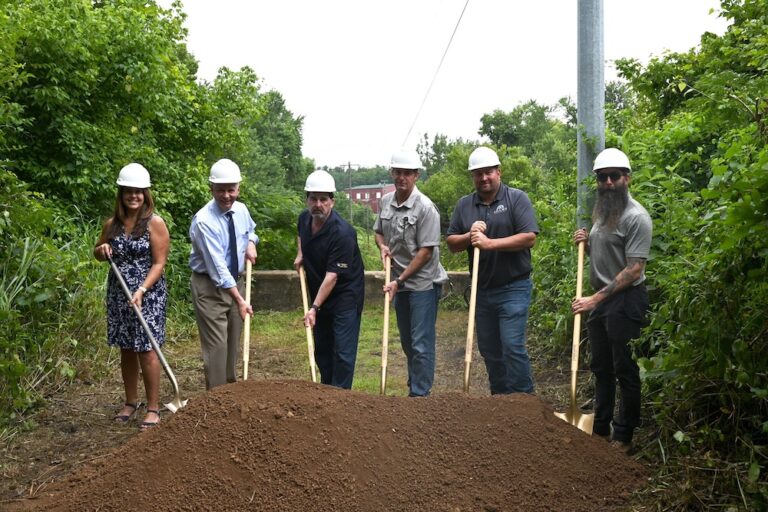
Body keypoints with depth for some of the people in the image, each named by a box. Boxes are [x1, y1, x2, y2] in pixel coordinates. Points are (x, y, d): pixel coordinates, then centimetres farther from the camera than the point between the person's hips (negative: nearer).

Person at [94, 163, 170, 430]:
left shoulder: (155, 223, -7)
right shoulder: (112, 223, 8)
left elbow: (159, 263, -10)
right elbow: (98, 254, 22)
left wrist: (141, 291, -21)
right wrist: (102, 249, -3)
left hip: (148, 294, -5)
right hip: (118, 293, 5)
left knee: (146, 350, -6)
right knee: (126, 350, 11)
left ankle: (153, 408, 2)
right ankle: (130, 402, 24)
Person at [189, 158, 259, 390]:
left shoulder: (241, 210, -2)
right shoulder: (203, 221, -23)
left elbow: (251, 230, 23)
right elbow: (217, 266, -28)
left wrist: (251, 243, -1)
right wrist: (240, 300, -31)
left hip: (235, 281, 7)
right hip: (209, 286, -7)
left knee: (234, 343, 14)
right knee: (216, 345, -8)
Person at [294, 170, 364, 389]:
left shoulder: (342, 233, -26)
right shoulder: (304, 218, -2)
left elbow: (332, 276, -27)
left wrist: (315, 308, -30)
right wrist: (301, 254, 7)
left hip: (345, 295, -8)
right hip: (318, 293, 8)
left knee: (343, 352, -7)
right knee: (321, 349, 15)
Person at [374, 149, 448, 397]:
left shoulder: (425, 208, -17)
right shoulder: (386, 201, 4)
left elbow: (426, 252, -18)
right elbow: (378, 231, 20)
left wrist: (399, 281, -17)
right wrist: (383, 245, -4)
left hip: (423, 283, -7)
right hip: (400, 283, 7)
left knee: (421, 344, -4)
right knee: (407, 342, 19)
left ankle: (420, 395, 5)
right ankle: (414, 387, 34)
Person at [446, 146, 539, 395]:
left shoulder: (517, 199, -4)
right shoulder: (464, 205, 9)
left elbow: (529, 237, -15)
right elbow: (451, 243, 9)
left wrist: (490, 243, -19)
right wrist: (469, 237, -12)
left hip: (513, 288, -5)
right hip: (482, 290, 5)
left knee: (513, 347, -10)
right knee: (489, 350, 13)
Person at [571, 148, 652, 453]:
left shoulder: (636, 217, -15)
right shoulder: (601, 211, 12)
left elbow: (634, 269, -20)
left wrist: (596, 299, -22)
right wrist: (586, 243, 3)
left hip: (625, 301, -9)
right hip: (599, 299, 9)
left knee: (625, 370, 1)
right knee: (601, 367, 16)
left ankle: (624, 437, 13)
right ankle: (600, 430, 28)